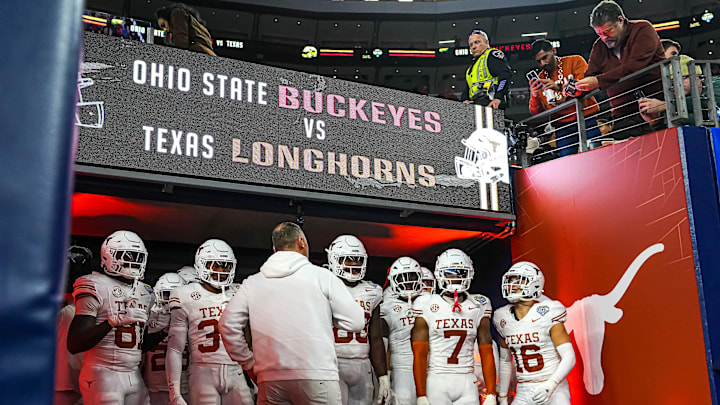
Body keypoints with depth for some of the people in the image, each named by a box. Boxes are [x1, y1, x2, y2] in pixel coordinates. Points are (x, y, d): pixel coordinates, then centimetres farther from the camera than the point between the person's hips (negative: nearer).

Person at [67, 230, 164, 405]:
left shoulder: (145, 293, 14)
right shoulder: (97, 288, -8)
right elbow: (74, 345, -14)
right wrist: (114, 321, -23)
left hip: (134, 376, 6)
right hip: (103, 375, -6)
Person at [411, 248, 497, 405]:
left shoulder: (478, 308, 8)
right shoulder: (427, 306, 0)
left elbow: (487, 354, 5)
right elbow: (419, 355, -4)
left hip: (467, 383, 2)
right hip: (436, 382, -2)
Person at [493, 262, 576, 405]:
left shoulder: (547, 314, -12)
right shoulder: (503, 319, 4)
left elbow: (569, 357, -13)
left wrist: (550, 385, -26)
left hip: (553, 389, -4)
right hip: (524, 393, 4)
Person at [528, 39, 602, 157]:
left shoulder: (575, 61, 6)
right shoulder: (539, 80, 13)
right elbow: (536, 113, 8)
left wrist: (560, 88, -21)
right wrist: (534, 96, -13)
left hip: (586, 119, -2)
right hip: (562, 127, 2)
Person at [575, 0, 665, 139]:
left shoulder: (643, 29, -2)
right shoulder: (599, 46, 15)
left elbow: (635, 66, -17)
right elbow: (589, 77, 14)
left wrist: (599, 81, -21)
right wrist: (577, 88, -11)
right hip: (623, 116, 4)